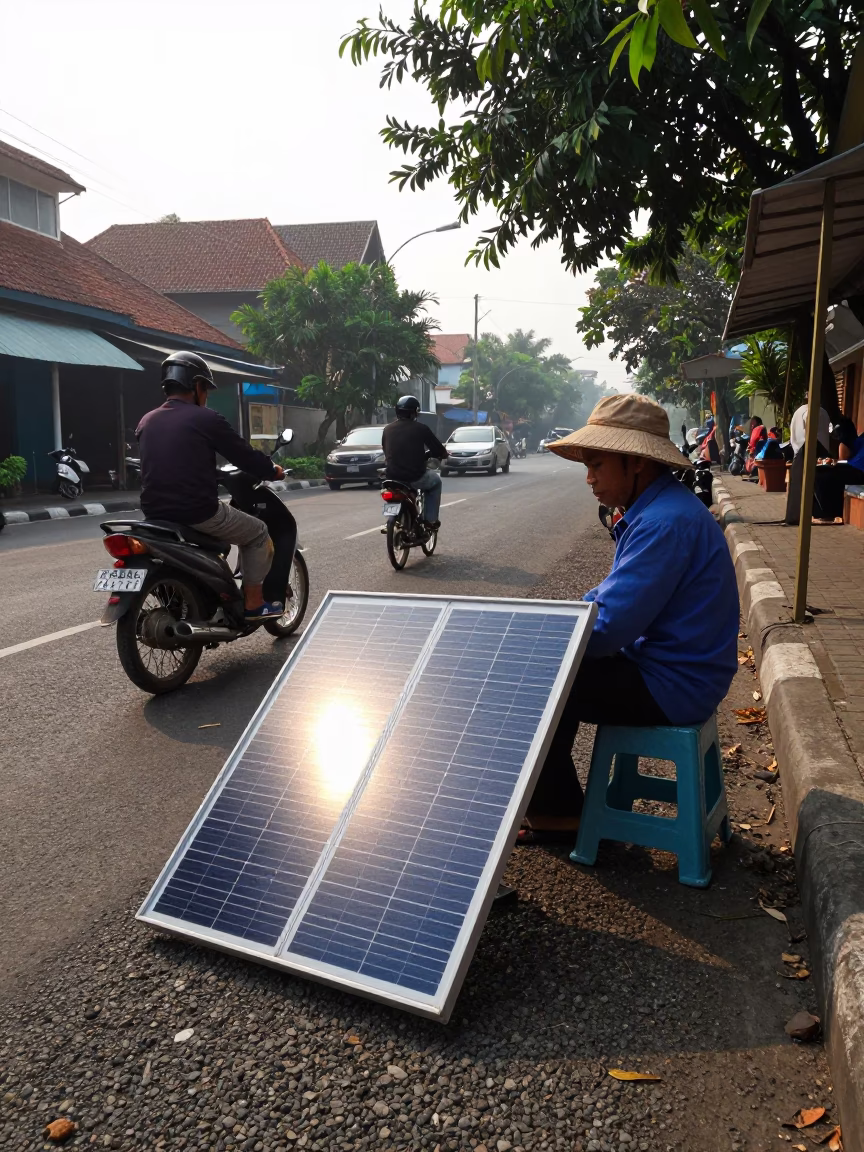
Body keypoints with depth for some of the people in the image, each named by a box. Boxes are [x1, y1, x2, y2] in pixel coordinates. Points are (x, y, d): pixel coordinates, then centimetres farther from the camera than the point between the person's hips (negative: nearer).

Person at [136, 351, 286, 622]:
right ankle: (254, 603, 14)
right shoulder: (205, 419, -7)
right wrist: (272, 471, 17)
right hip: (197, 513, -7)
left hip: (155, 515, 7)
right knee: (258, 533, 14)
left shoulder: (146, 422, 13)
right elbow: (245, 456, -3)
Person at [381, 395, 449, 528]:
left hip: (392, 477, 4)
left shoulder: (388, 429, 7)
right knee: (436, 480, 27)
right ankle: (431, 520, 19)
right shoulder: (420, 428, -5)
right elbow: (439, 450, 0)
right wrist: (442, 454, 24)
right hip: (415, 477, -4)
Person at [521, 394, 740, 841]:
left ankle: (558, 813, 10)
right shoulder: (654, 508, 9)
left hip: (672, 687, -10)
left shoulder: (666, 523, -26)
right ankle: (556, 803, 22)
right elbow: (611, 596, 15)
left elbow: (607, 630, -28)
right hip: (673, 669, 11)